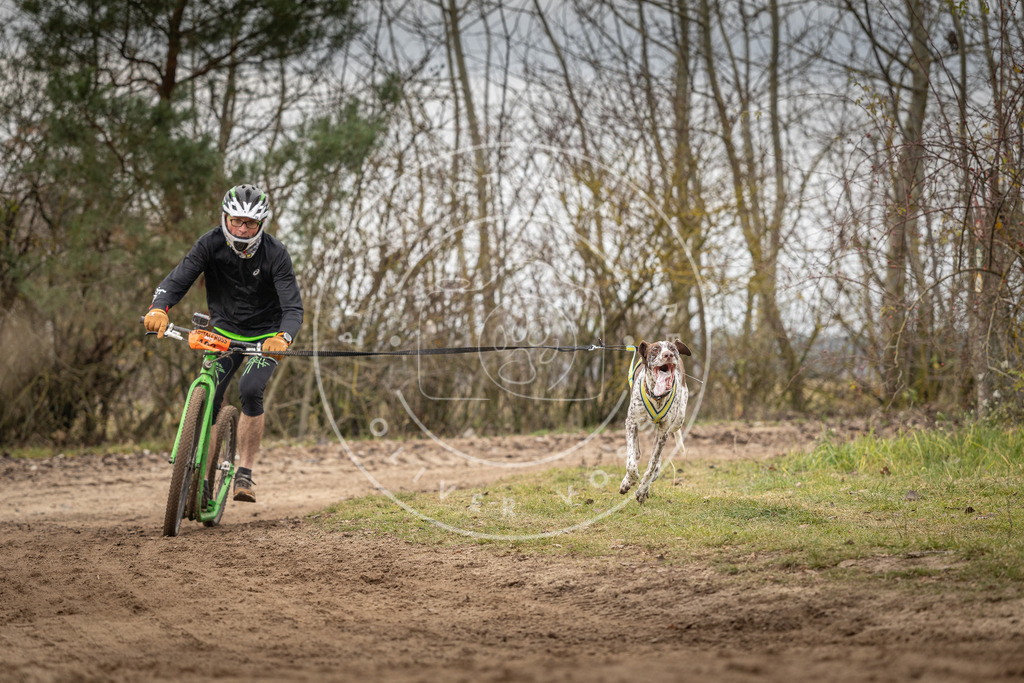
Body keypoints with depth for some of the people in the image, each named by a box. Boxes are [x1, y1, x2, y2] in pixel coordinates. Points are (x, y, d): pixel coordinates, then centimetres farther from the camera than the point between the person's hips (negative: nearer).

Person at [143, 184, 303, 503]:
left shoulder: (275, 253, -22)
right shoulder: (211, 244, -17)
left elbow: (293, 307, -28)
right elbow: (176, 281, -23)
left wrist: (282, 338, -49)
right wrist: (158, 309, -45)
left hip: (265, 335, -2)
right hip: (224, 331, 3)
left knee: (250, 392, -26)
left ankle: (245, 473, -15)